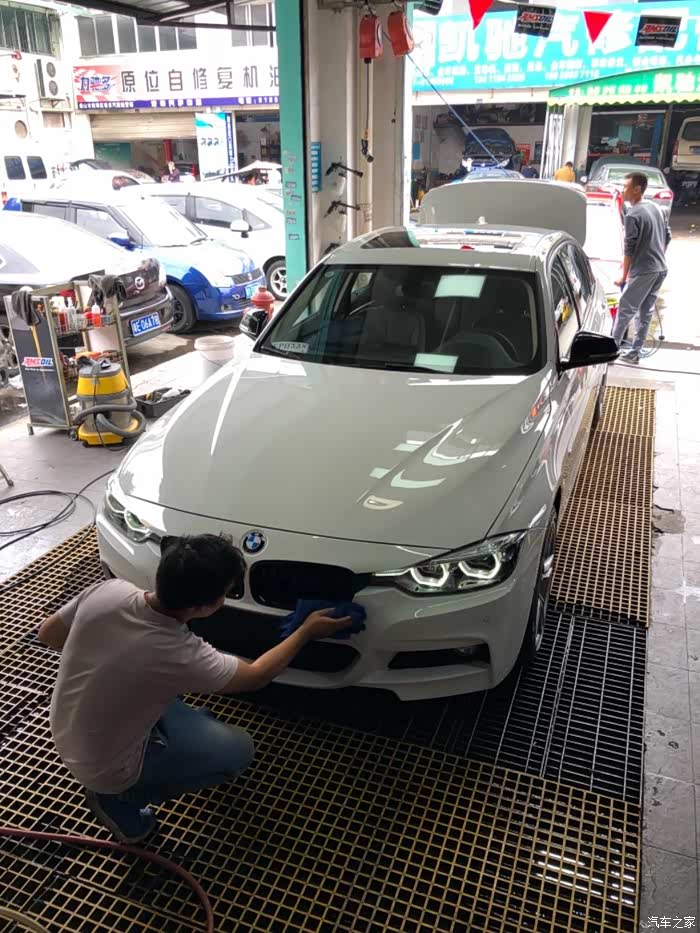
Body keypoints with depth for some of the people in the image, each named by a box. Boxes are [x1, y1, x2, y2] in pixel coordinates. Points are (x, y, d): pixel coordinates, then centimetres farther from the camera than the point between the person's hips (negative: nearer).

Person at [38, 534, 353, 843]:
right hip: (104, 768, -6)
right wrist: (308, 631, -3)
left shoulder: (106, 590, -21)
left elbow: (48, 635, -1)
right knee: (238, 749, 1)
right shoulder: (183, 656, -33)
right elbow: (255, 676, -13)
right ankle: (119, 797, 7)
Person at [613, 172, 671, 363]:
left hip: (643, 270, -8)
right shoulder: (656, 208, 12)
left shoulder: (632, 214, -14)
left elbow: (629, 248, -15)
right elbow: (667, 236, 18)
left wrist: (624, 275, -10)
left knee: (625, 310, 0)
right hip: (661, 268, 8)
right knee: (646, 311, 10)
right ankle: (634, 352, 14)